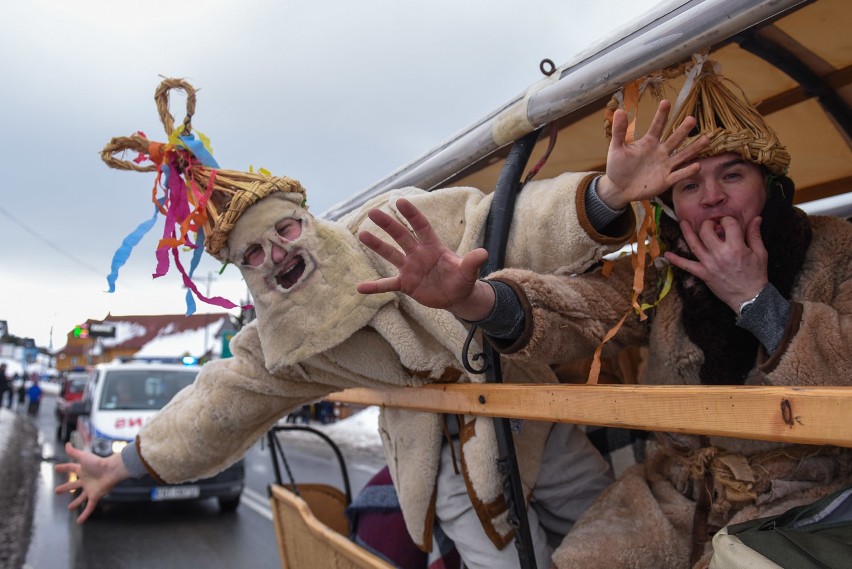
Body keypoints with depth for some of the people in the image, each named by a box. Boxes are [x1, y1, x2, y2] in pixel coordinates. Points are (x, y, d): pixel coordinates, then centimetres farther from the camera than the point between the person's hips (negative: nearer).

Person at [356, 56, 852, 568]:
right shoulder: (661, 270, 0)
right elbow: (580, 308, -18)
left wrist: (755, 300, -21)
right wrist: (472, 299, -36)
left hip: (806, 497, -2)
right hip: (675, 495, 3)